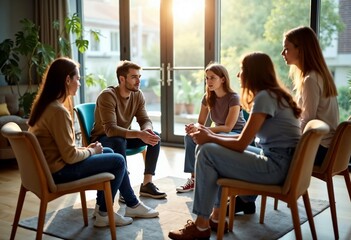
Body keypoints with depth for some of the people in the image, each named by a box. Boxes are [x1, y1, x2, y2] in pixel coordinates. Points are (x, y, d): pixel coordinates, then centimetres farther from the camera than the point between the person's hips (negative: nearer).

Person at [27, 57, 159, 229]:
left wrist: (86, 149, 6)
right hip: (59, 170, -10)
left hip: (51, 164, 10)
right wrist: (91, 151, -5)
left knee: (108, 152, 19)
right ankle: (103, 214, 13)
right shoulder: (58, 111, -24)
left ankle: (132, 205, 24)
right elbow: (70, 156, -23)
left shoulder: (44, 104, 6)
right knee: (118, 161, -1)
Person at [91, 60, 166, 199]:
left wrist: (148, 130, -32)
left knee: (155, 137, -14)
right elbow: (110, 129, -35)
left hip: (124, 136, 6)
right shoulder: (107, 96, -26)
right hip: (103, 138, -6)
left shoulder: (138, 95, -5)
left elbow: (145, 120, -6)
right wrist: (139, 134, -46)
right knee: (119, 142, -39)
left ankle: (147, 184, -10)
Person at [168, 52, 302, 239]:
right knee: (216, 150, 16)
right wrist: (212, 136, 7)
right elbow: (245, 139, 14)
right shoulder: (272, 94, 14)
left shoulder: (264, 97, -16)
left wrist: (209, 138, -2)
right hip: (275, 160, 10)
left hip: (276, 166, -10)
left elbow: (241, 145, -16)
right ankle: (216, 216, 14)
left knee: (206, 153, -12)